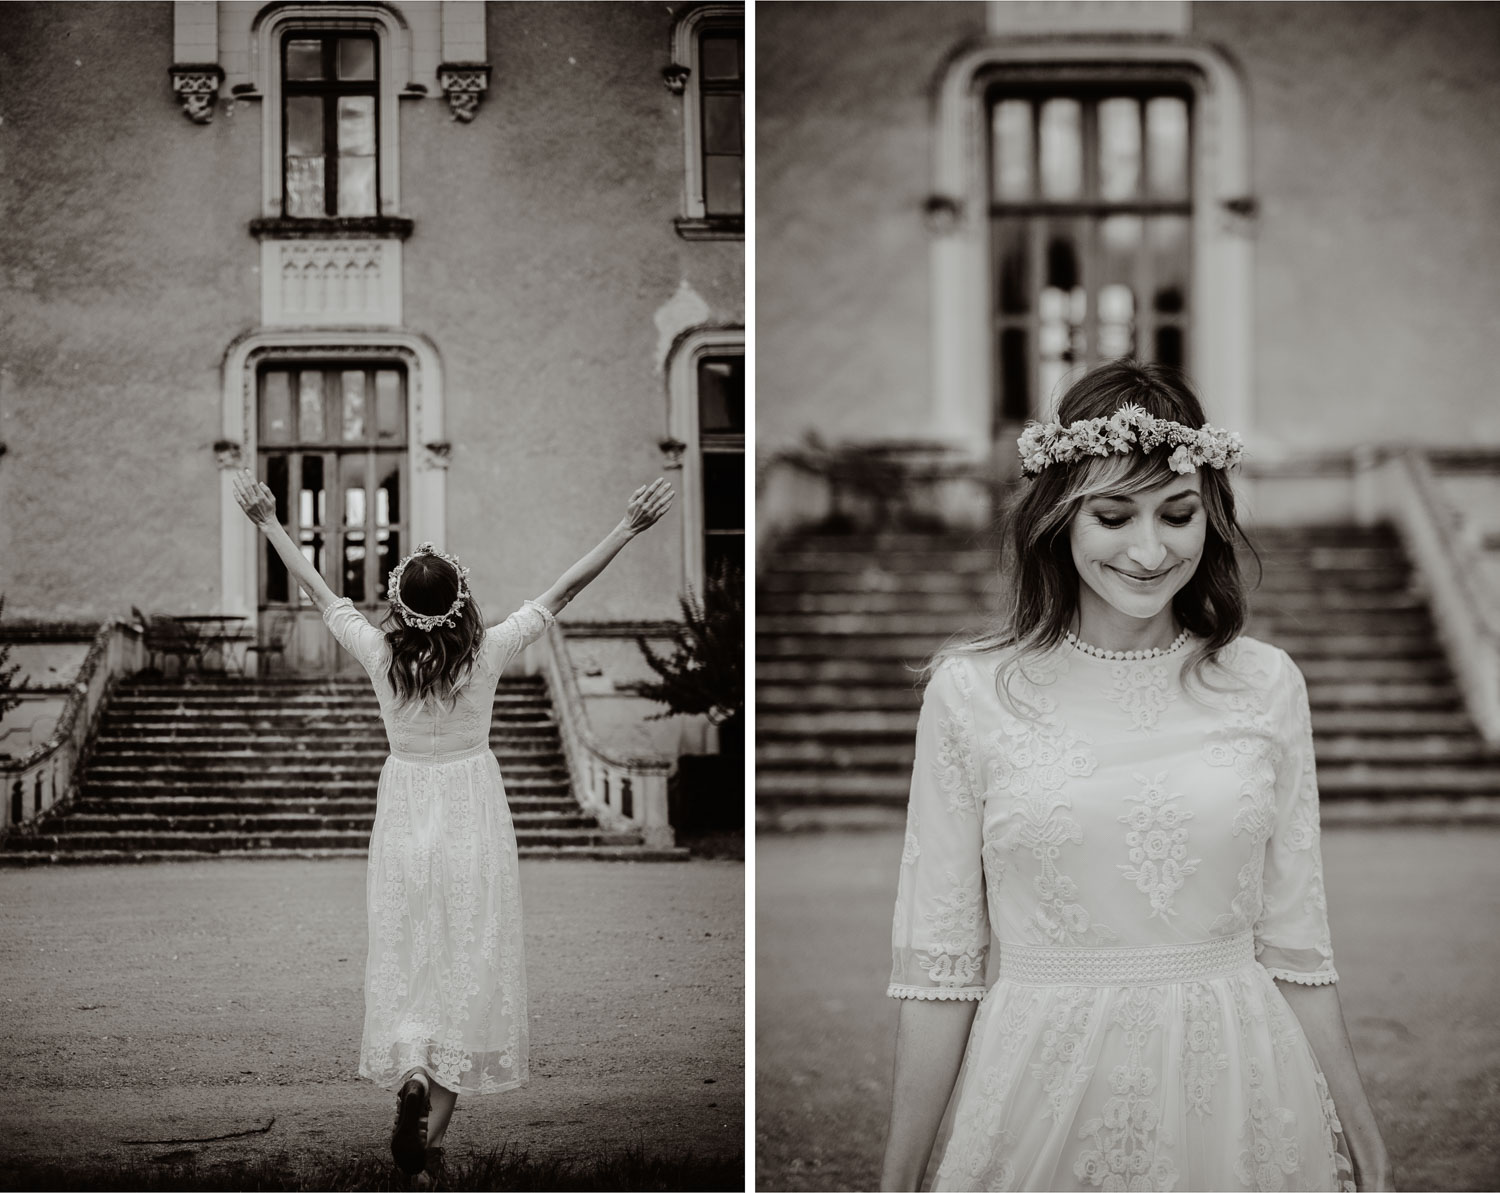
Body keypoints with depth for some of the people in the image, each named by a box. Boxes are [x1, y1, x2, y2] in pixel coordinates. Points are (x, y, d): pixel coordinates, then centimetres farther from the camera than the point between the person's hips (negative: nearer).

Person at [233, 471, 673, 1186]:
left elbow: (318, 592, -2)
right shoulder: (488, 653, -16)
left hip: (404, 816, 1)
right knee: (470, 960, 4)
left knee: (405, 958, 13)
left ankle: (410, 1073, -13)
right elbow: (559, 594, -12)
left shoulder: (381, 655, -13)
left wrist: (267, 523, 8)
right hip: (474, 813, -1)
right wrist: (629, 528, -7)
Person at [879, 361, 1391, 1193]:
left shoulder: (1268, 685, 1)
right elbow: (938, 965, -2)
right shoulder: (969, 690, -5)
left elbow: (1294, 945, 6)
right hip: (1040, 1096, -1)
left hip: (1232, 1096, 2)